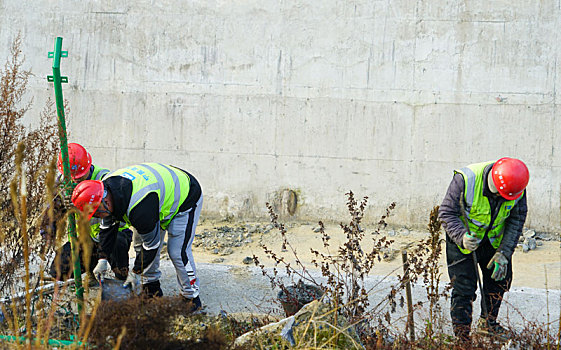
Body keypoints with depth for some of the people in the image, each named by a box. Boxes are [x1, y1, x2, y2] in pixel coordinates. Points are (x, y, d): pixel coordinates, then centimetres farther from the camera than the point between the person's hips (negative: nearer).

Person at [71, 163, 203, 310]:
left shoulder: (139, 208, -43)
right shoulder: (105, 187, -16)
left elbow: (151, 244, -28)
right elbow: (106, 227, 0)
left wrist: (136, 272, -15)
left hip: (185, 198, -9)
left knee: (177, 251, -14)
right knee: (140, 247, 4)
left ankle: (191, 297, 3)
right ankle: (152, 290, 18)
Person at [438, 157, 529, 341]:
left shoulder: (518, 189, -20)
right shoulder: (464, 180, -32)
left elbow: (516, 221, -9)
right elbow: (447, 213, -23)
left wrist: (503, 253, -16)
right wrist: (462, 237, -38)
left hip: (494, 240, 5)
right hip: (462, 239, -4)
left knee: (500, 279, 15)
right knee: (464, 288, -7)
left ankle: (487, 322, 39)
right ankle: (461, 336, 5)